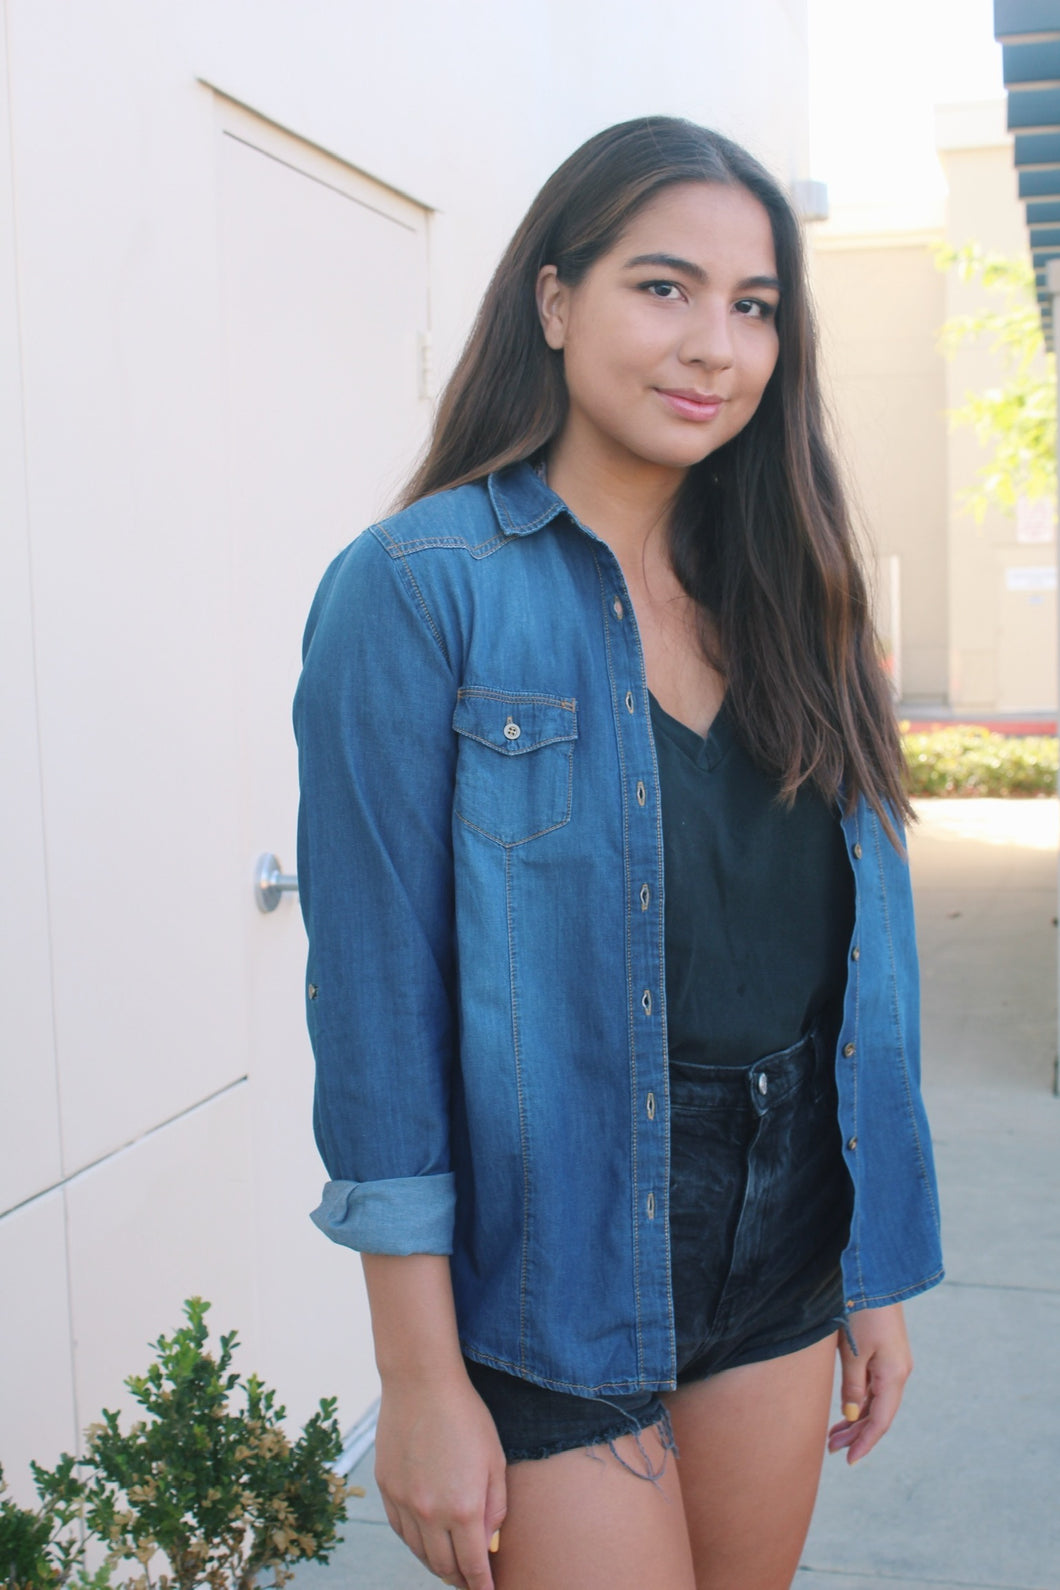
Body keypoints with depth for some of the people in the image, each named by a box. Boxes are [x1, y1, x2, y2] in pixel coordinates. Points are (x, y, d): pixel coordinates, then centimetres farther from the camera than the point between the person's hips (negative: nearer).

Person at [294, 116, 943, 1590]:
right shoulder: (422, 586, -13)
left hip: (785, 1240, 6)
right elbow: (380, 993, -15)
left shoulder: (784, 598, 6)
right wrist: (421, 1382, -15)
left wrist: (878, 1275, 9)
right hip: (555, 1246, -6)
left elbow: (858, 954, 9)